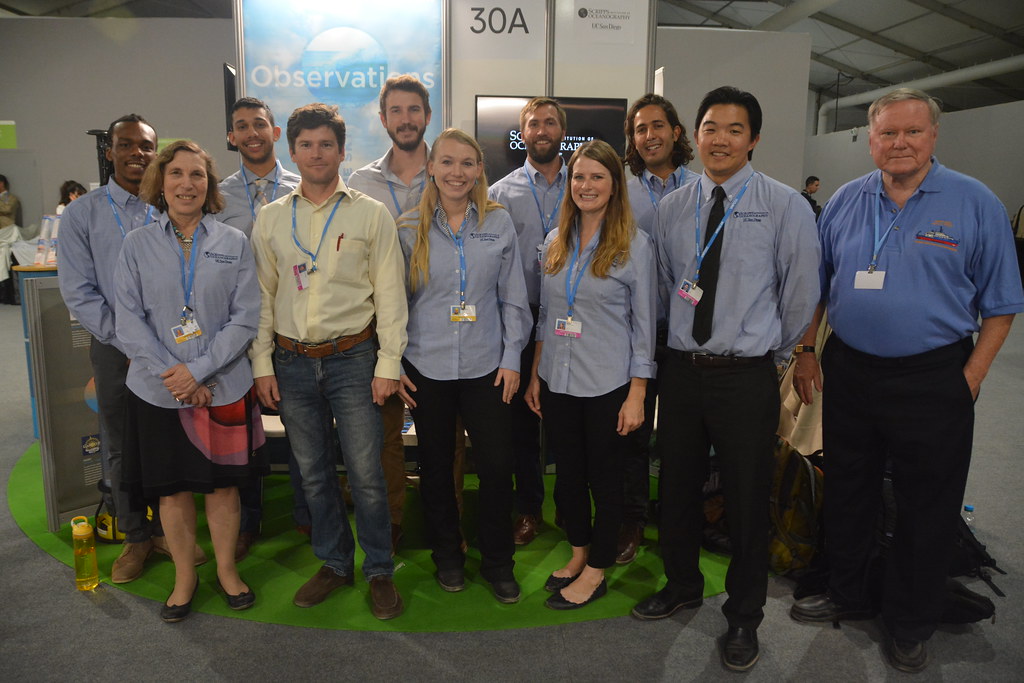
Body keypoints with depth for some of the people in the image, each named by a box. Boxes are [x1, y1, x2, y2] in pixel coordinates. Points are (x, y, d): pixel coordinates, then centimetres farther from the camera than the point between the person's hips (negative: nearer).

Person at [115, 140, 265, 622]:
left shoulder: (234, 243, 0)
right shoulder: (137, 244, 2)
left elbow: (245, 319, -5)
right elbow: (129, 320, -2)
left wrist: (198, 371, -13)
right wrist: (171, 375, -13)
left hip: (223, 389, 0)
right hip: (157, 392, 1)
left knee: (223, 484, 10)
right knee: (172, 488, 11)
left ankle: (227, 570, 30)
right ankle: (184, 576, 31)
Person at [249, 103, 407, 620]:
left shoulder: (371, 214, 0)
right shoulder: (270, 219, 8)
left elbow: (390, 294, -2)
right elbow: (262, 295, 9)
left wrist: (388, 363, -7)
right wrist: (262, 363, 4)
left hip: (352, 358, -3)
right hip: (292, 362, 3)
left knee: (365, 473, 0)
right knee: (312, 472, 12)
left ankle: (379, 571, 19)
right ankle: (335, 563, 30)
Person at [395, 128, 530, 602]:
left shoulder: (499, 224, 2)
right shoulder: (408, 229, 1)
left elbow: (512, 298, 5)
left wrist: (511, 358, 0)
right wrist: (393, 363, 0)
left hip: (485, 366, 0)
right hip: (426, 367, 0)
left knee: (497, 464, 1)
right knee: (436, 465, 11)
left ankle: (497, 562, 22)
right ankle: (447, 555, 32)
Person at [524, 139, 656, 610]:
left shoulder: (635, 244, -7)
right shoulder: (555, 242, 7)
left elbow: (643, 323, -6)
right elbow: (545, 315, 12)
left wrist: (637, 394, -10)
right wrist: (535, 375, 10)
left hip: (607, 386, -4)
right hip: (557, 382, 5)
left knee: (604, 478, 9)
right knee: (568, 474, 15)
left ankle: (596, 572, 26)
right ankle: (578, 553, 36)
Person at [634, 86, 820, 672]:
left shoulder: (785, 206, -6)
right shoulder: (672, 208, 6)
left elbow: (801, 293, 0)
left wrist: (774, 351, 7)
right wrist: (683, 338, 13)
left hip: (747, 377, -3)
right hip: (681, 370, 4)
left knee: (747, 501, 7)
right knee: (678, 489, 17)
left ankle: (744, 617, 30)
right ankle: (682, 586, 41)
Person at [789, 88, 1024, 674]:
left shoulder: (975, 203, -5)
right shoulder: (845, 202, 4)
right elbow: (815, 286, 11)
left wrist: (971, 377, -10)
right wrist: (805, 353, 5)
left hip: (933, 381, -3)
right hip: (848, 373, 3)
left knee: (928, 511, 9)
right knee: (847, 494, 17)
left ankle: (911, 624, 30)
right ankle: (847, 595, 38)